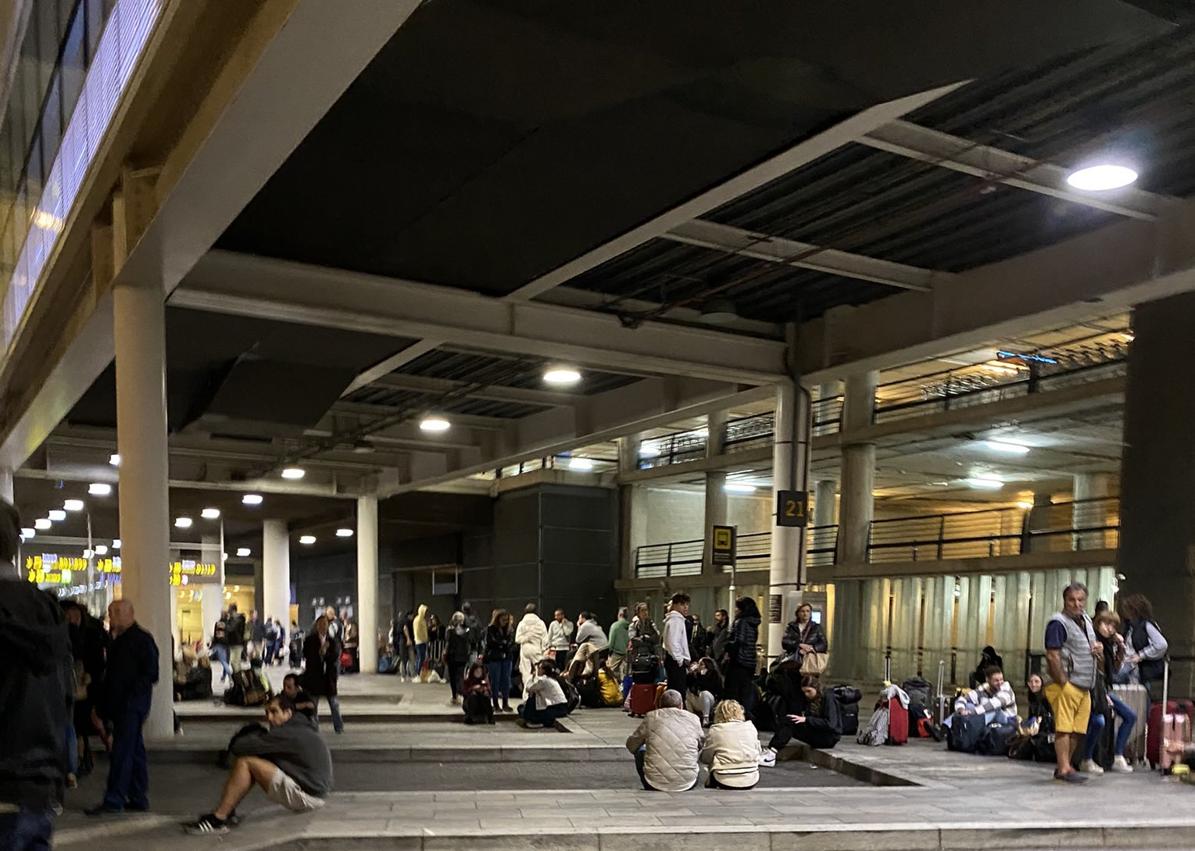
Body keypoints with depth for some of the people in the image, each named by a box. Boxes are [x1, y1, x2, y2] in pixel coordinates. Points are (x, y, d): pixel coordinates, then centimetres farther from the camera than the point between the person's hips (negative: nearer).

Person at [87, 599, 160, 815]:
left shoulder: (141, 639, -10)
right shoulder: (120, 640, 17)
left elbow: (150, 673, -15)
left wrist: (132, 695, -18)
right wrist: (106, 704, 13)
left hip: (131, 705, -9)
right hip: (121, 706, 9)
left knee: (122, 752, -9)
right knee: (135, 751, 12)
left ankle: (114, 800, -7)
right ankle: (138, 798, 17)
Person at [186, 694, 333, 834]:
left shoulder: (289, 733, -17)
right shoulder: (300, 728, 15)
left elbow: (239, 747, -17)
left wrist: (236, 743, 5)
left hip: (308, 796, -10)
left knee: (245, 762, -11)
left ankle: (217, 820, -8)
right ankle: (227, 812, 12)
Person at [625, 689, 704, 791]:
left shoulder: (651, 717, 2)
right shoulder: (693, 719, 4)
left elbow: (631, 745, 12)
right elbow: (702, 746, 20)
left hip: (655, 784, -1)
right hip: (687, 784, 2)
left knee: (640, 751, 26)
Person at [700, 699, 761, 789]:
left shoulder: (715, 730, -3)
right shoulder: (750, 727, 5)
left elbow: (705, 759, 1)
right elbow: (759, 754, 12)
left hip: (725, 781, -2)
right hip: (751, 782, 2)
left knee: (709, 783, 27)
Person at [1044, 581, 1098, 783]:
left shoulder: (1086, 620, 16)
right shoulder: (1058, 623, -11)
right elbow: (1052, 655, -17)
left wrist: (1098, 648, 8)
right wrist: (1063, 682, -18)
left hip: (1084, 686, 8)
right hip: (1067, 685, -8)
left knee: (1078, 730, 11)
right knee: (1064, 727, -6)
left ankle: (1065, 764, 21)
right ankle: (1064, 768, -4)